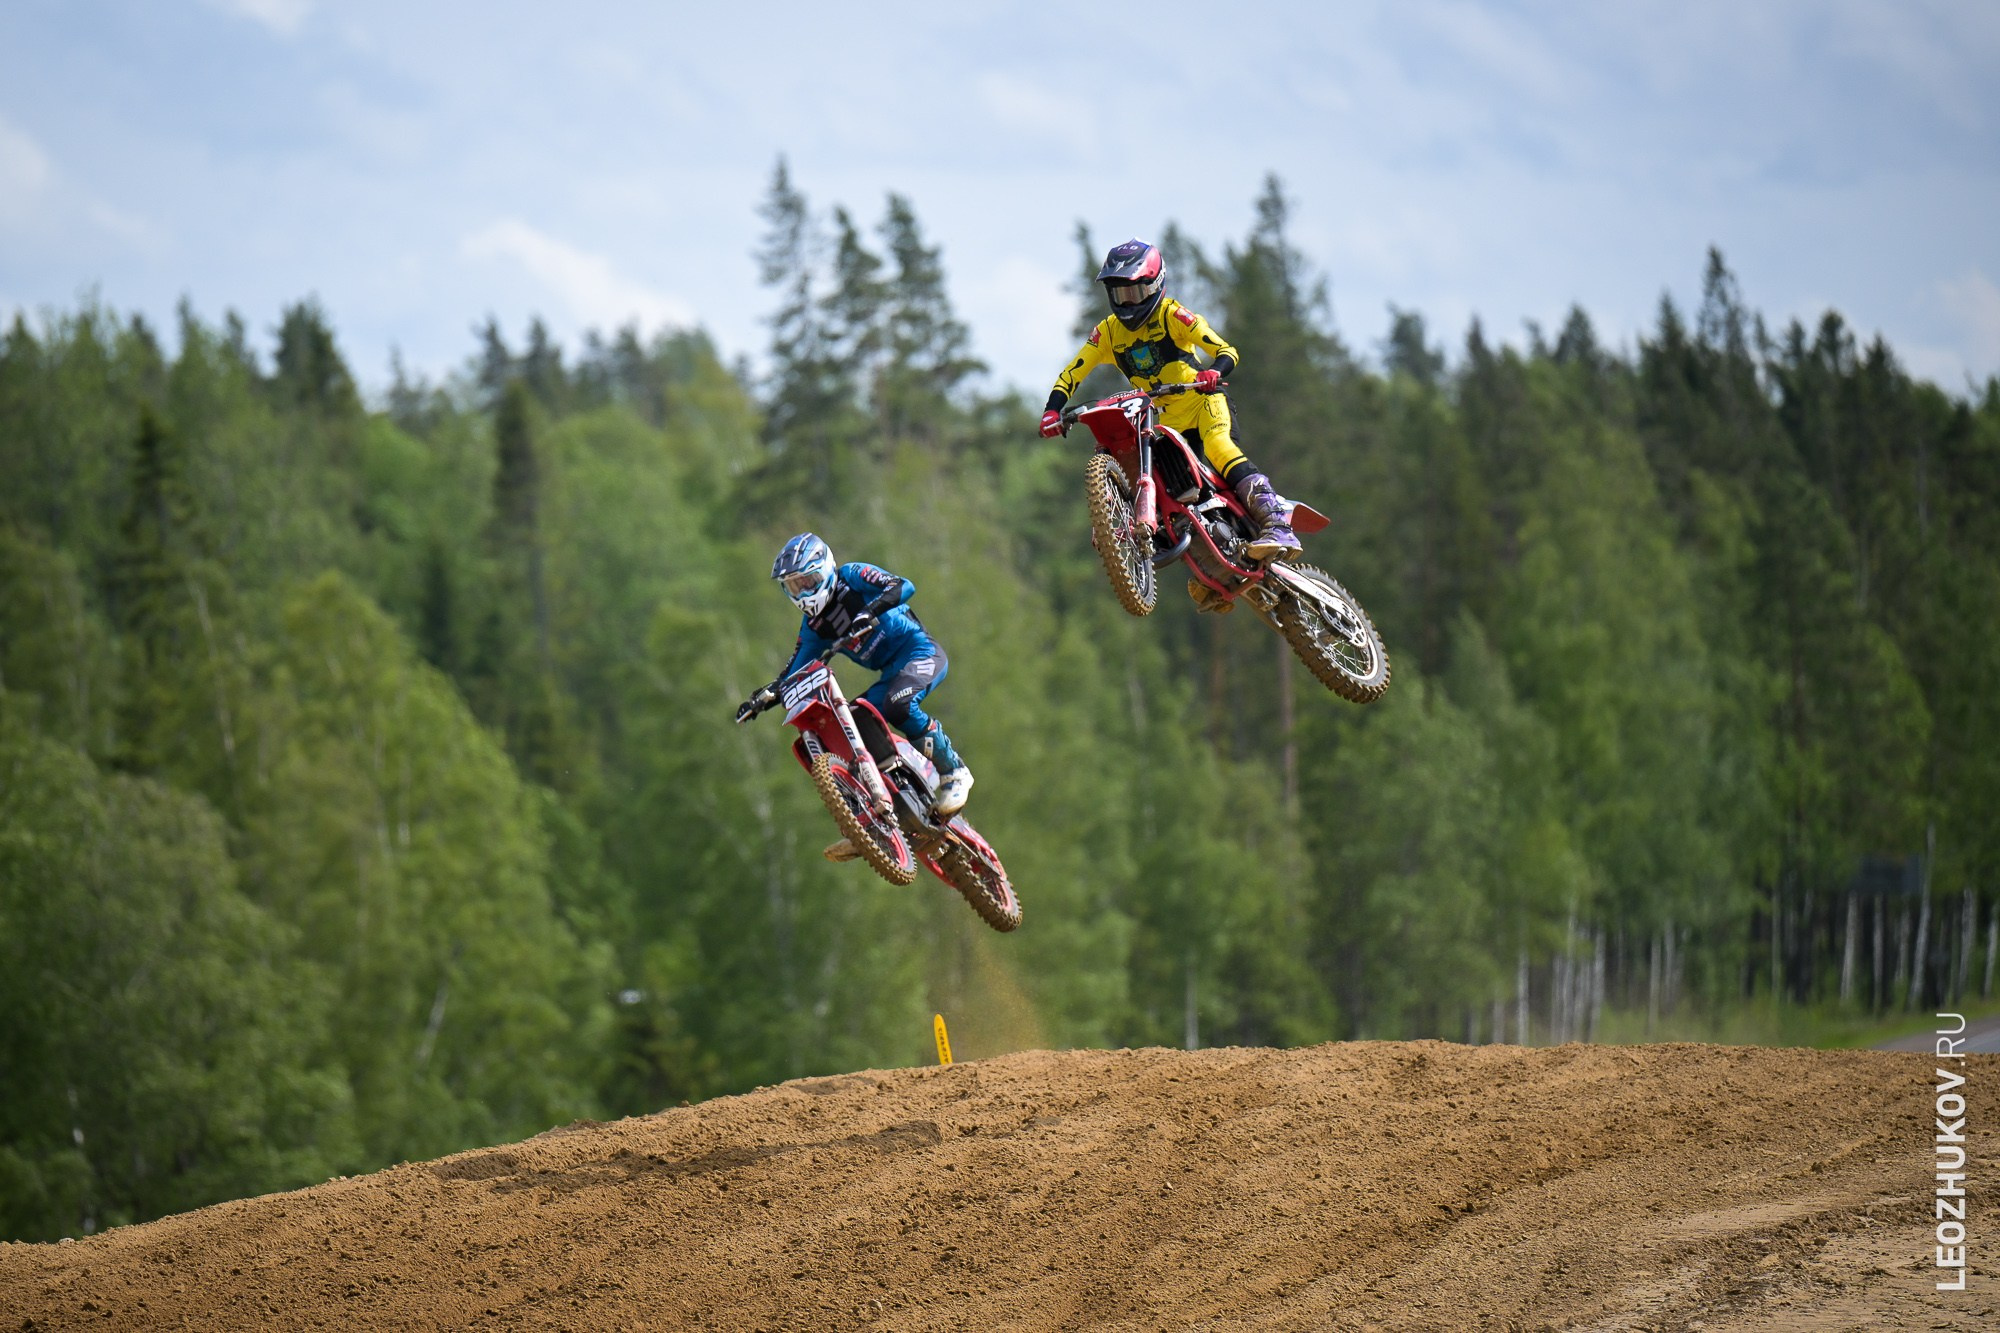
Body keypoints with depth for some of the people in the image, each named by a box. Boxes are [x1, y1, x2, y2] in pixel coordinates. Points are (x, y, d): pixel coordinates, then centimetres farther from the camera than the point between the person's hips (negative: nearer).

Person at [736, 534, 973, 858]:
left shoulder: (852, 576, -7)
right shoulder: (813, 623, 13)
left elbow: (903, 587, -23)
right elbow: (795, 670, 15)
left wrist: (870, 611, -40)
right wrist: (764, 697, -1)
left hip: (921, 653, -8)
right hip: (889, 673, 8)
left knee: (897, 706, -37)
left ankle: (953, 770, -21)